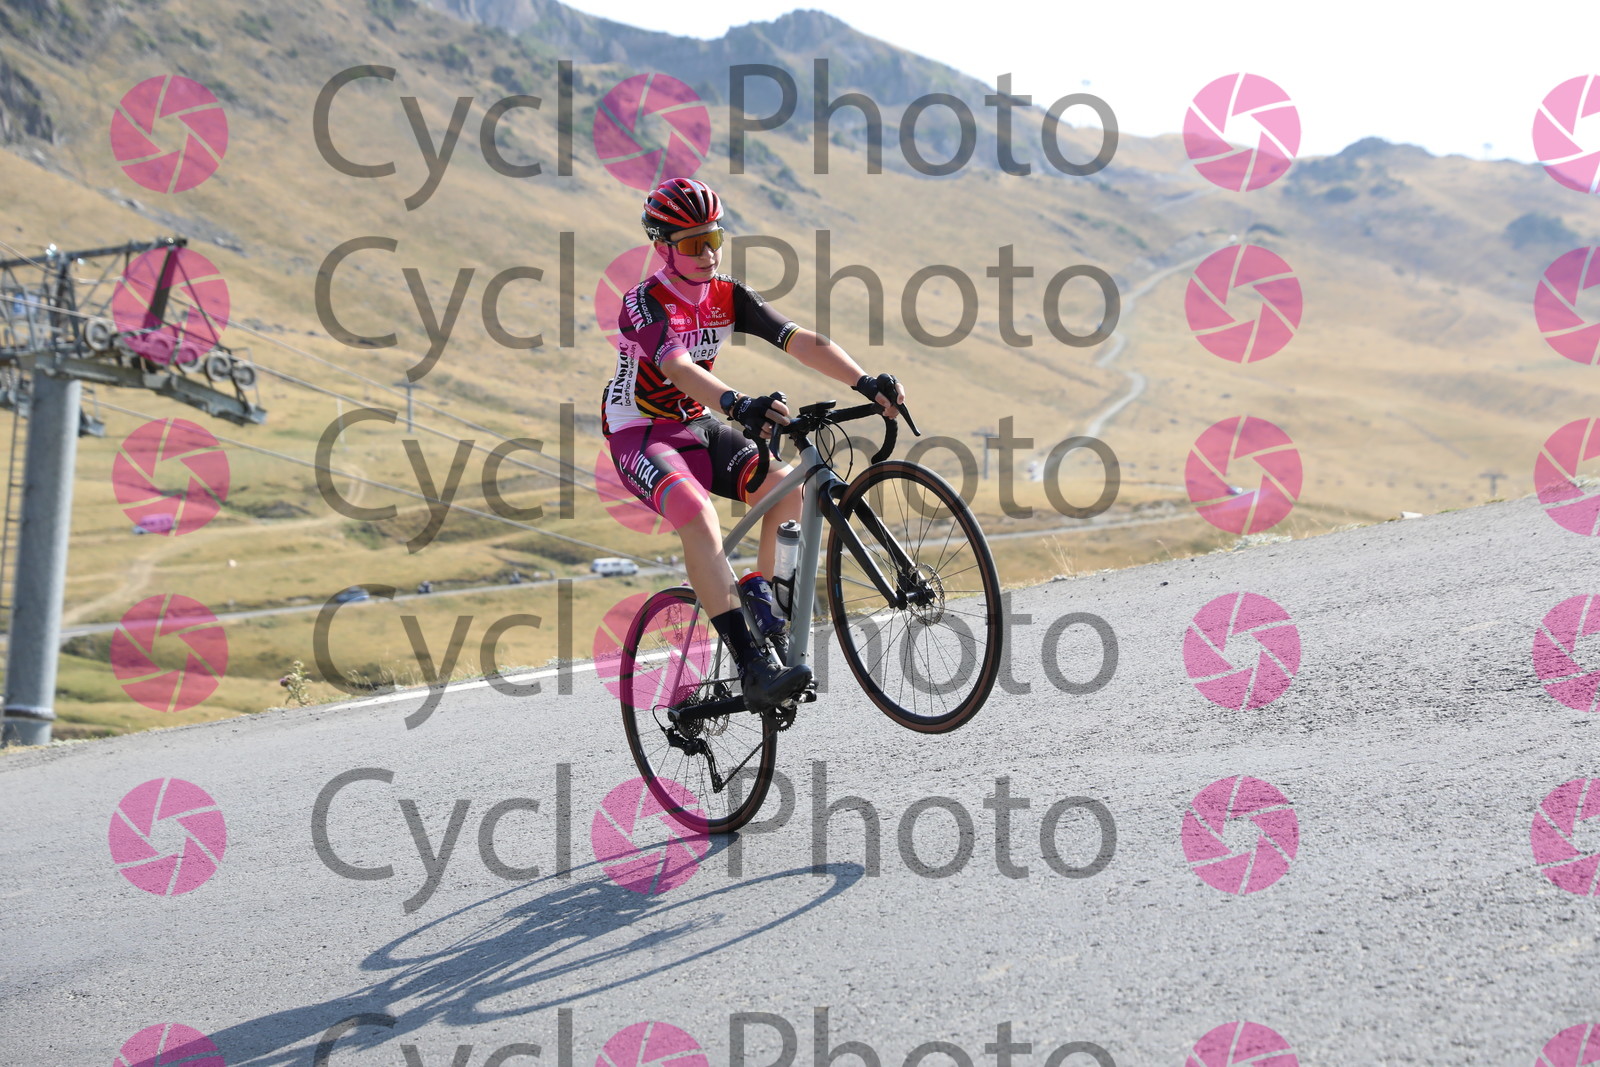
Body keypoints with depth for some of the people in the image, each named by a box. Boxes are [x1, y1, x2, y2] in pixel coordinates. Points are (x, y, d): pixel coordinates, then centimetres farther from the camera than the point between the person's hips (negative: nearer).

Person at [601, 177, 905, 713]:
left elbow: (798, 340, -16)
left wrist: (866, 382, -30)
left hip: (697, 427, 7)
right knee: (699, 516, -33)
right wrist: (739, 406, -58)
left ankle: (758, 593, 4)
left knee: (788, 487, -16)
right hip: (640, 435, -7)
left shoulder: (729, 296, -3)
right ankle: (752, 669, -39)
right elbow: (680, 370, -40)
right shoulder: (645, 303, -21)